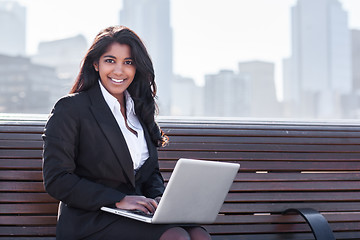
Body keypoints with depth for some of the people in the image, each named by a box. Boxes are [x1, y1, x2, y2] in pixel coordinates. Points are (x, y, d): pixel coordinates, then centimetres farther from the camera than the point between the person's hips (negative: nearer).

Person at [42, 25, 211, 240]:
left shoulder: (140, 110, 17)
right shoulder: (70, 108, -4)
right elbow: (56, 180, -11)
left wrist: (157, 197, -1)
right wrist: (119, 200, -18)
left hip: (139, 215, 6)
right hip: (91, 222, -6)